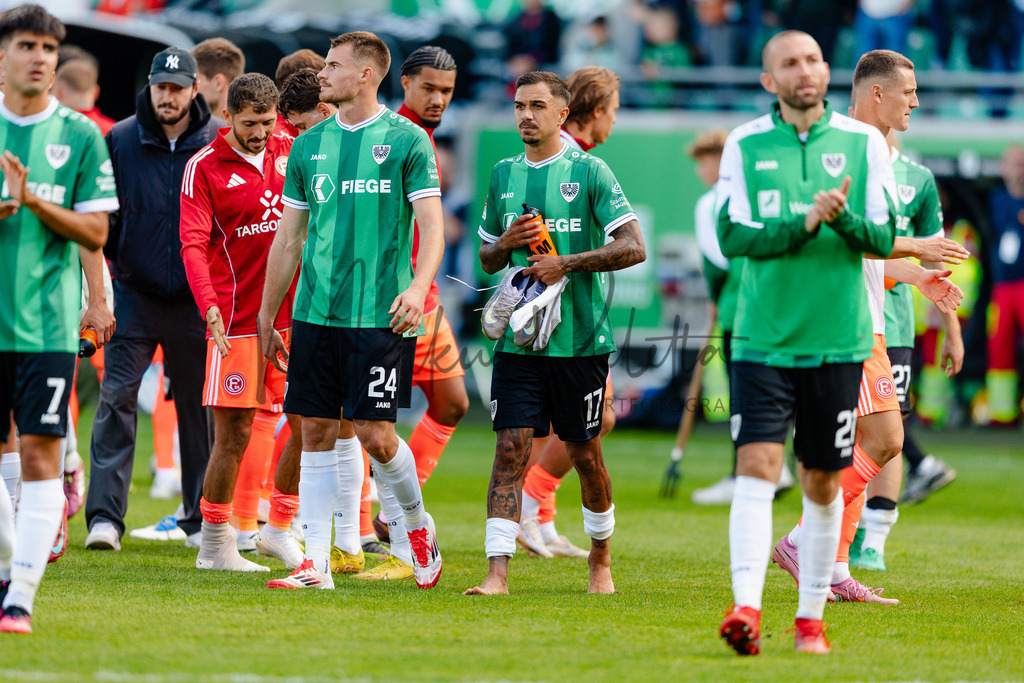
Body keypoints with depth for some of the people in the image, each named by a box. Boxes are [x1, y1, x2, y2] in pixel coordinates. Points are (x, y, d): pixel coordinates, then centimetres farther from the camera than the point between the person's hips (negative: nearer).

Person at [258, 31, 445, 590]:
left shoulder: (406, 140, -2)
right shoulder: (309, 145, 11)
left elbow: (431, 226, -8)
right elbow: (288, 238, 16)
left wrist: (417, 287, -25)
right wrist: (266, 319, 17)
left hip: (379, 314, -5)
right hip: (314, 312, 5)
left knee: (375, 434, -7)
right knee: (317, 433, 2)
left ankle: (417, 523, 20)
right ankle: (316, 563, 4)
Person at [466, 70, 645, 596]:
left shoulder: (589, 172, -3)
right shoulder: (504, 175, 11)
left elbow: (633, 247, -9)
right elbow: (487, 260, 20)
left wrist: (566, 263, -16)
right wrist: (508, 243, -2)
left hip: (579, 340, -3)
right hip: (518, 339, 3)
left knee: (585, 454, 8)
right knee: (510, 450, -8)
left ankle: (601, 559, 29)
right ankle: (497, 570, -14)